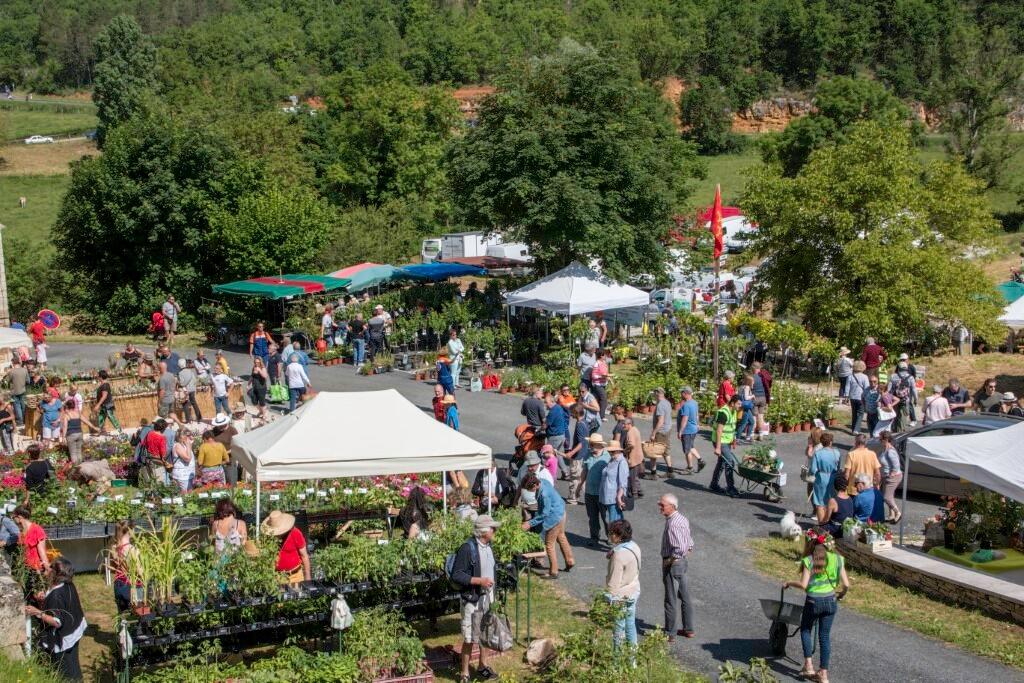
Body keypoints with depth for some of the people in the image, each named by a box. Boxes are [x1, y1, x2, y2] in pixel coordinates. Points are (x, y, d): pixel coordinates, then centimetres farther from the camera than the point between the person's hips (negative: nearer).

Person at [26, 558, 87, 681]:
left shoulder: (56, 595, -30)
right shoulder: (69, 585, -5)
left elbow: (57, 622, -28)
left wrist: (38, 613, -31)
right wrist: (46, 600, 8)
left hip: (62, 641, -9)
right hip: (72, 634, 9)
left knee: (66, 676, 7)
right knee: (73, 672, 22)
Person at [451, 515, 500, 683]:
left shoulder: (488, 547, 6)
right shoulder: (467, 549, -20)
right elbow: (456, 576, -21)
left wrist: (492, 596, 17)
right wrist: (479, 581, -26)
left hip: (487, 598, 8)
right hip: (472, 600, -8)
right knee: (470, 638, 0)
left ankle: (482, 666, 35)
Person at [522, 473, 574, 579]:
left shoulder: (544, 494, -34)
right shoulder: (543, 482, -8)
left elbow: (544, 514, -27)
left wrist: (530, 523, -25)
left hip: (554, 517, -10)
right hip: (560, 512, 10)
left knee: (549, 545, 4)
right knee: (561, 537, 27)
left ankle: (553, 572, 15)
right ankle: (570, 562, 44)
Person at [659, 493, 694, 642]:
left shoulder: (672, 524, -25)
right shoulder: (682, 519, 5)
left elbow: (680, 549, -32)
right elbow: (689, 544, 13)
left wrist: (668, 562, -20)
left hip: (672, 564, -10)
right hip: (682, 562, 10)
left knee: (671, 600, 3)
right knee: (685, 597, 18)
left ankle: (670, 633, 13)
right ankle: (688, 629, 30)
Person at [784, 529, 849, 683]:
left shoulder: (809, 560, -10)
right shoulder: (837, 559, 1)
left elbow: (803, 584, -17)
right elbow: (846, 584, -1)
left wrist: (789, 583, 0)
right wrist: (841, 594, 19)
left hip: (813, 601, -3)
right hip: (831, 601, 3)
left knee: (806, 630, 19)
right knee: (825, 636, 12)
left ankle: (808, 665, 10)